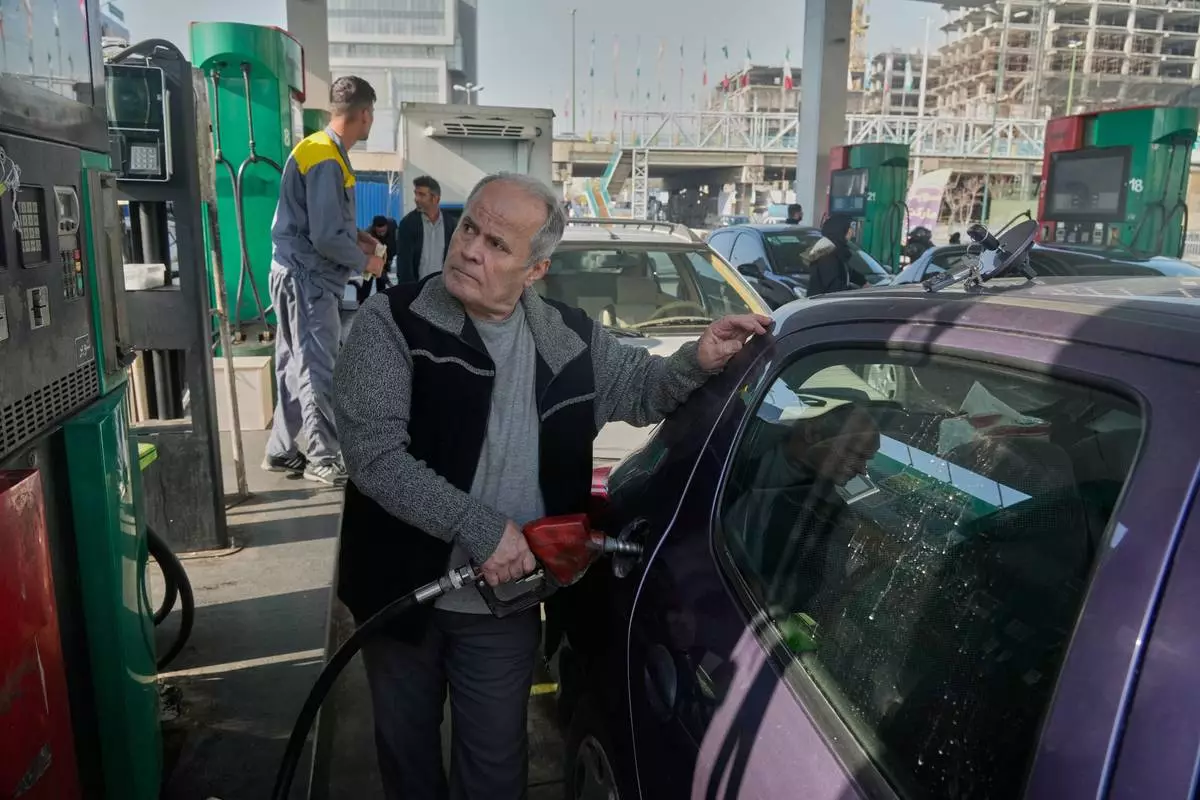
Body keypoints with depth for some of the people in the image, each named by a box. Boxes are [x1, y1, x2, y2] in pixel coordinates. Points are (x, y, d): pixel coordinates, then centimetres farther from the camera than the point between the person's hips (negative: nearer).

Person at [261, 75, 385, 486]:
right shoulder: (326, 160, -19)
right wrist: (365, 261, -8)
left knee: (297, 368, 14)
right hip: (308, 279, -10)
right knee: (317, 370, -4)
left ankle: (282, 451, 23)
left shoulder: (320, 149, 12)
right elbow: (326, 238, -23)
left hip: (302, 276, 10)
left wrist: (357, 235, 10)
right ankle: (323, 459, 4)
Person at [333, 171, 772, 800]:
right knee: (406, 749, 23)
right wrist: (478, 527, -29)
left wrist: (696, 362, -11)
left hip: (506, 598, 2)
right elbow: (374, 454, -24)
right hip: (403, 590, -1)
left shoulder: (569, 338, -4)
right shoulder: (392, 323, -16)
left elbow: (638, 388, 11)